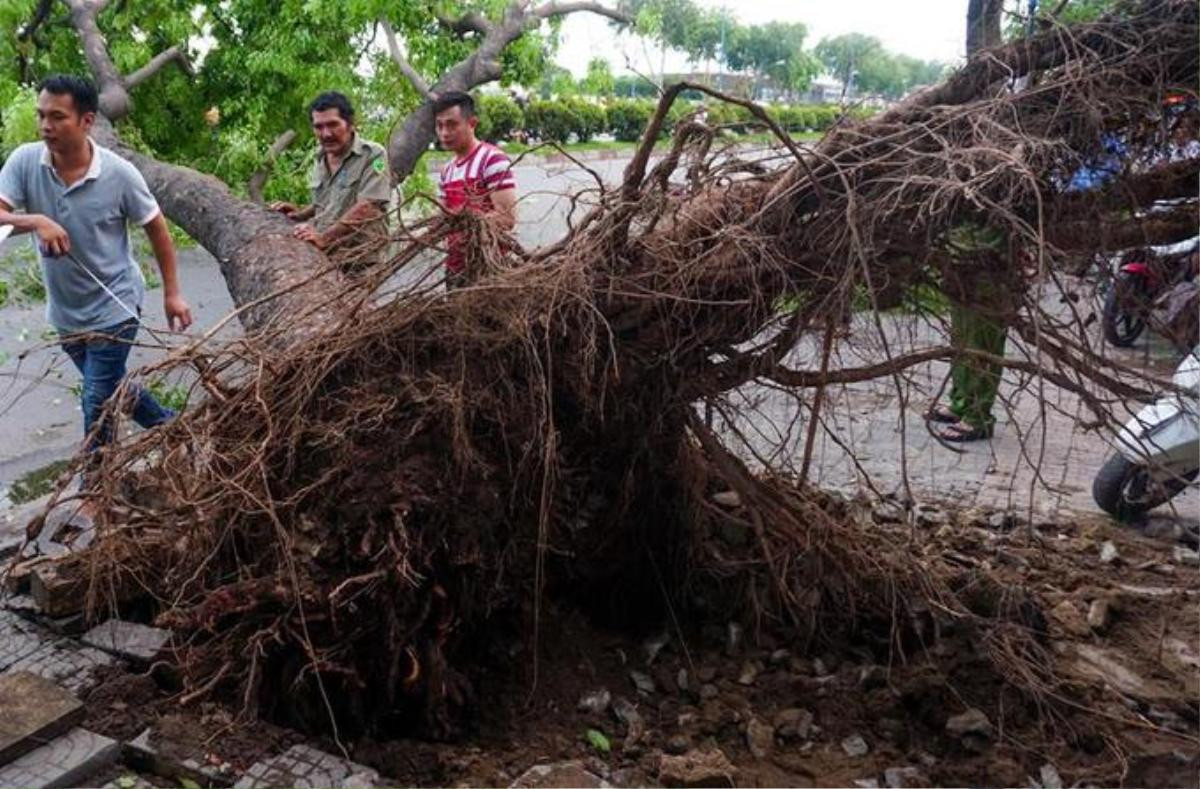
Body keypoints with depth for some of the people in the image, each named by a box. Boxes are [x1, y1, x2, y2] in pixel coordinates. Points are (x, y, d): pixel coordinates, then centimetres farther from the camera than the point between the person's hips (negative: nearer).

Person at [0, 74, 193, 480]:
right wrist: (35, 221, -38)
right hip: (64, 310, 5)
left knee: (97, 403, -1)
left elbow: (156, 227, -5)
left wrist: (171, 293, -3)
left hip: (113, 307, -5)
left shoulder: (119, 173, -18)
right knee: (109, 388, 22)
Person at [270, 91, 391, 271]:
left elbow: (366, 208, -18)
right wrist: (300, 213, 9)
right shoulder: (319, 159, 16)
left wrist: (324, 237, -22)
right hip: (321, 259, 6)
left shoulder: (373, 155, -8)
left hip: (359, 263, -6)